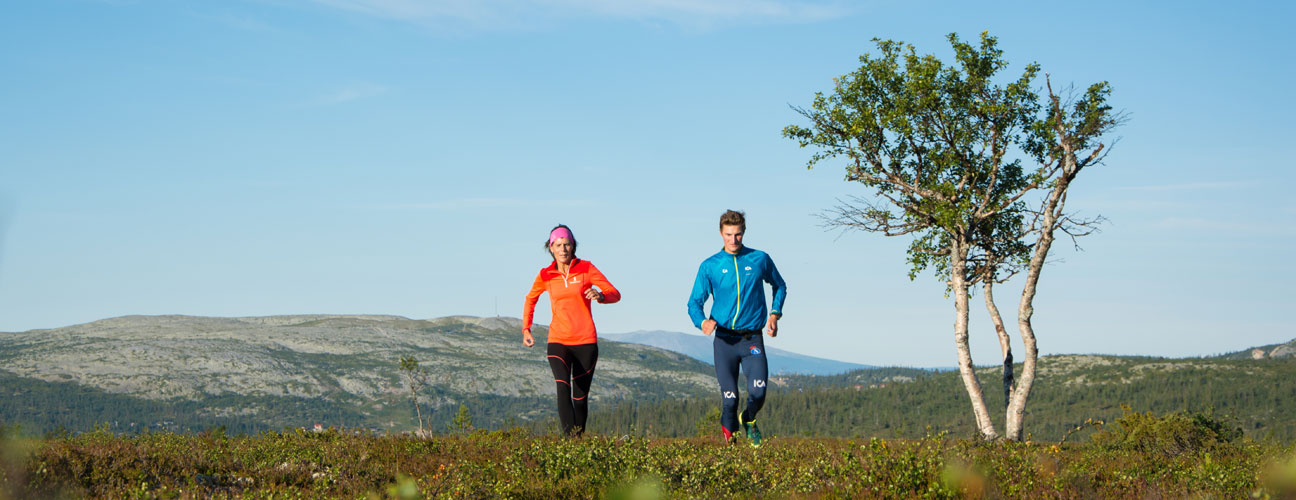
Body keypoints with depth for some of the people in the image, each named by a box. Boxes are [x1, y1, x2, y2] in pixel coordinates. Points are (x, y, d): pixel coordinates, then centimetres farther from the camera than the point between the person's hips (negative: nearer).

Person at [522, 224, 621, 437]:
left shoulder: (585, 268, 0)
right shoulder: (546, 275, 6)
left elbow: (615, 294, -1)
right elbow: (530, 299, 25)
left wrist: (600, 296, -23)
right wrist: (526, 329, 16)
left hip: (586, 341, 0)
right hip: (558, 341, 0)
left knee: (580, 396, 4)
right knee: (563, 387, -24)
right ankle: (570, 435, -37)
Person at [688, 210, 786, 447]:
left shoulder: (760, 259, 6)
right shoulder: (709, 266, 4)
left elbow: (779, 286, 23)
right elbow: (695, 302, 4)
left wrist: (774, 314, 9)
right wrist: (703, 321, -18)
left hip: (752, 339, 0)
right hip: (724, 340, 0)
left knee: (758, 392, -16)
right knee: (729, 398, -6)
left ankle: (749, 420, 17)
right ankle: (729, 433, 23)